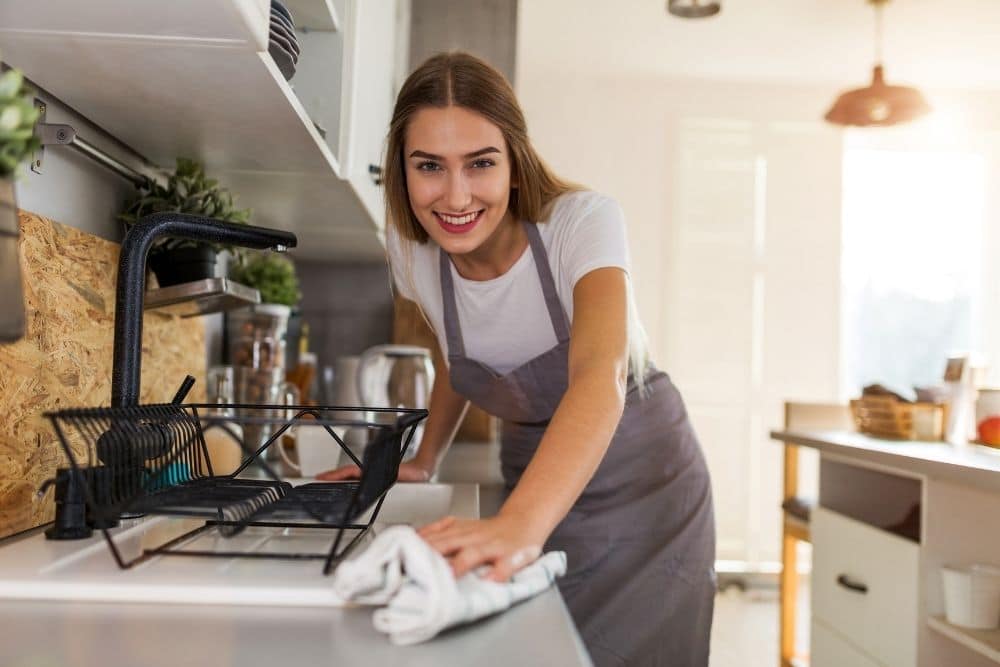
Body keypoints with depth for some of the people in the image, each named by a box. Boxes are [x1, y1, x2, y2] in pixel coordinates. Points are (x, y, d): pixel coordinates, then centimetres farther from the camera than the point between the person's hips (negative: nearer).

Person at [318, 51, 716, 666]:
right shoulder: (412, 252, -12)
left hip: (640, 481, -3)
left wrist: (519, 524, -59)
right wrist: (424, 462, -2)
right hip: (533, 485, 4)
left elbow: (600, 376, -44)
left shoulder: (583, 221, -26)